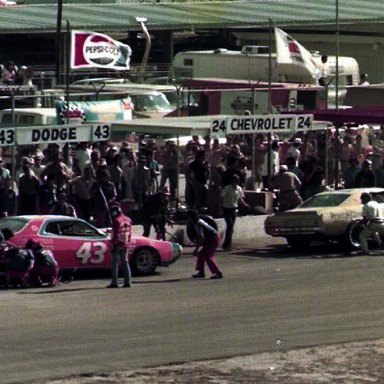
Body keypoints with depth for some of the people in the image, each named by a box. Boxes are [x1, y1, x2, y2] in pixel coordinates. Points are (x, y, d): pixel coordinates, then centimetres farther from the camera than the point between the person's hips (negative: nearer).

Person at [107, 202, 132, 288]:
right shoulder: (127, 220, 10)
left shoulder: (116, 220, -15)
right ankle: (127, 282, 9)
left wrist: (114, 245, -17)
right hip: (125, 245, 7)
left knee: (115, 263, -2)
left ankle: (114, 282, -4)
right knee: (125, 262, 12)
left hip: (118, 245, -7)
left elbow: (116, 234, -18)